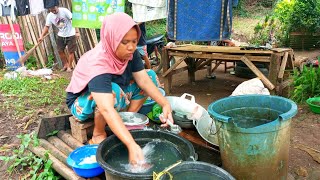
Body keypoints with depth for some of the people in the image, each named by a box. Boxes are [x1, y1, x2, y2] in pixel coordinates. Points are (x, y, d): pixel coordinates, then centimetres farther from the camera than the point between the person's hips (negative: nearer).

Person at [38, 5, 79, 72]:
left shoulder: (64, 11, -17)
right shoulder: (49, 16, -3)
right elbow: (46, 26, -4)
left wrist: (77, 32, -26)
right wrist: (42, 36, -18)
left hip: (70, 34, -5)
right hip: (61, 35, 5)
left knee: (71, 51, -2)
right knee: (60, 51, 5)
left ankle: (70, 66, 16)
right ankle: (66, 64, 25)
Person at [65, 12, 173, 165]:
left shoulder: (129, 53, -16)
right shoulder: (97, 64, -37)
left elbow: (144, 80, -20)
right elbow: (106, 109, -48)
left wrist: (165, 104, -36)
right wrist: (132, 145, -56)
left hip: (109, 95, 7)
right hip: (82, 102, -6)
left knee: (151, 75, -9)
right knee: (113, 91, -40)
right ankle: (98, 135, -14)